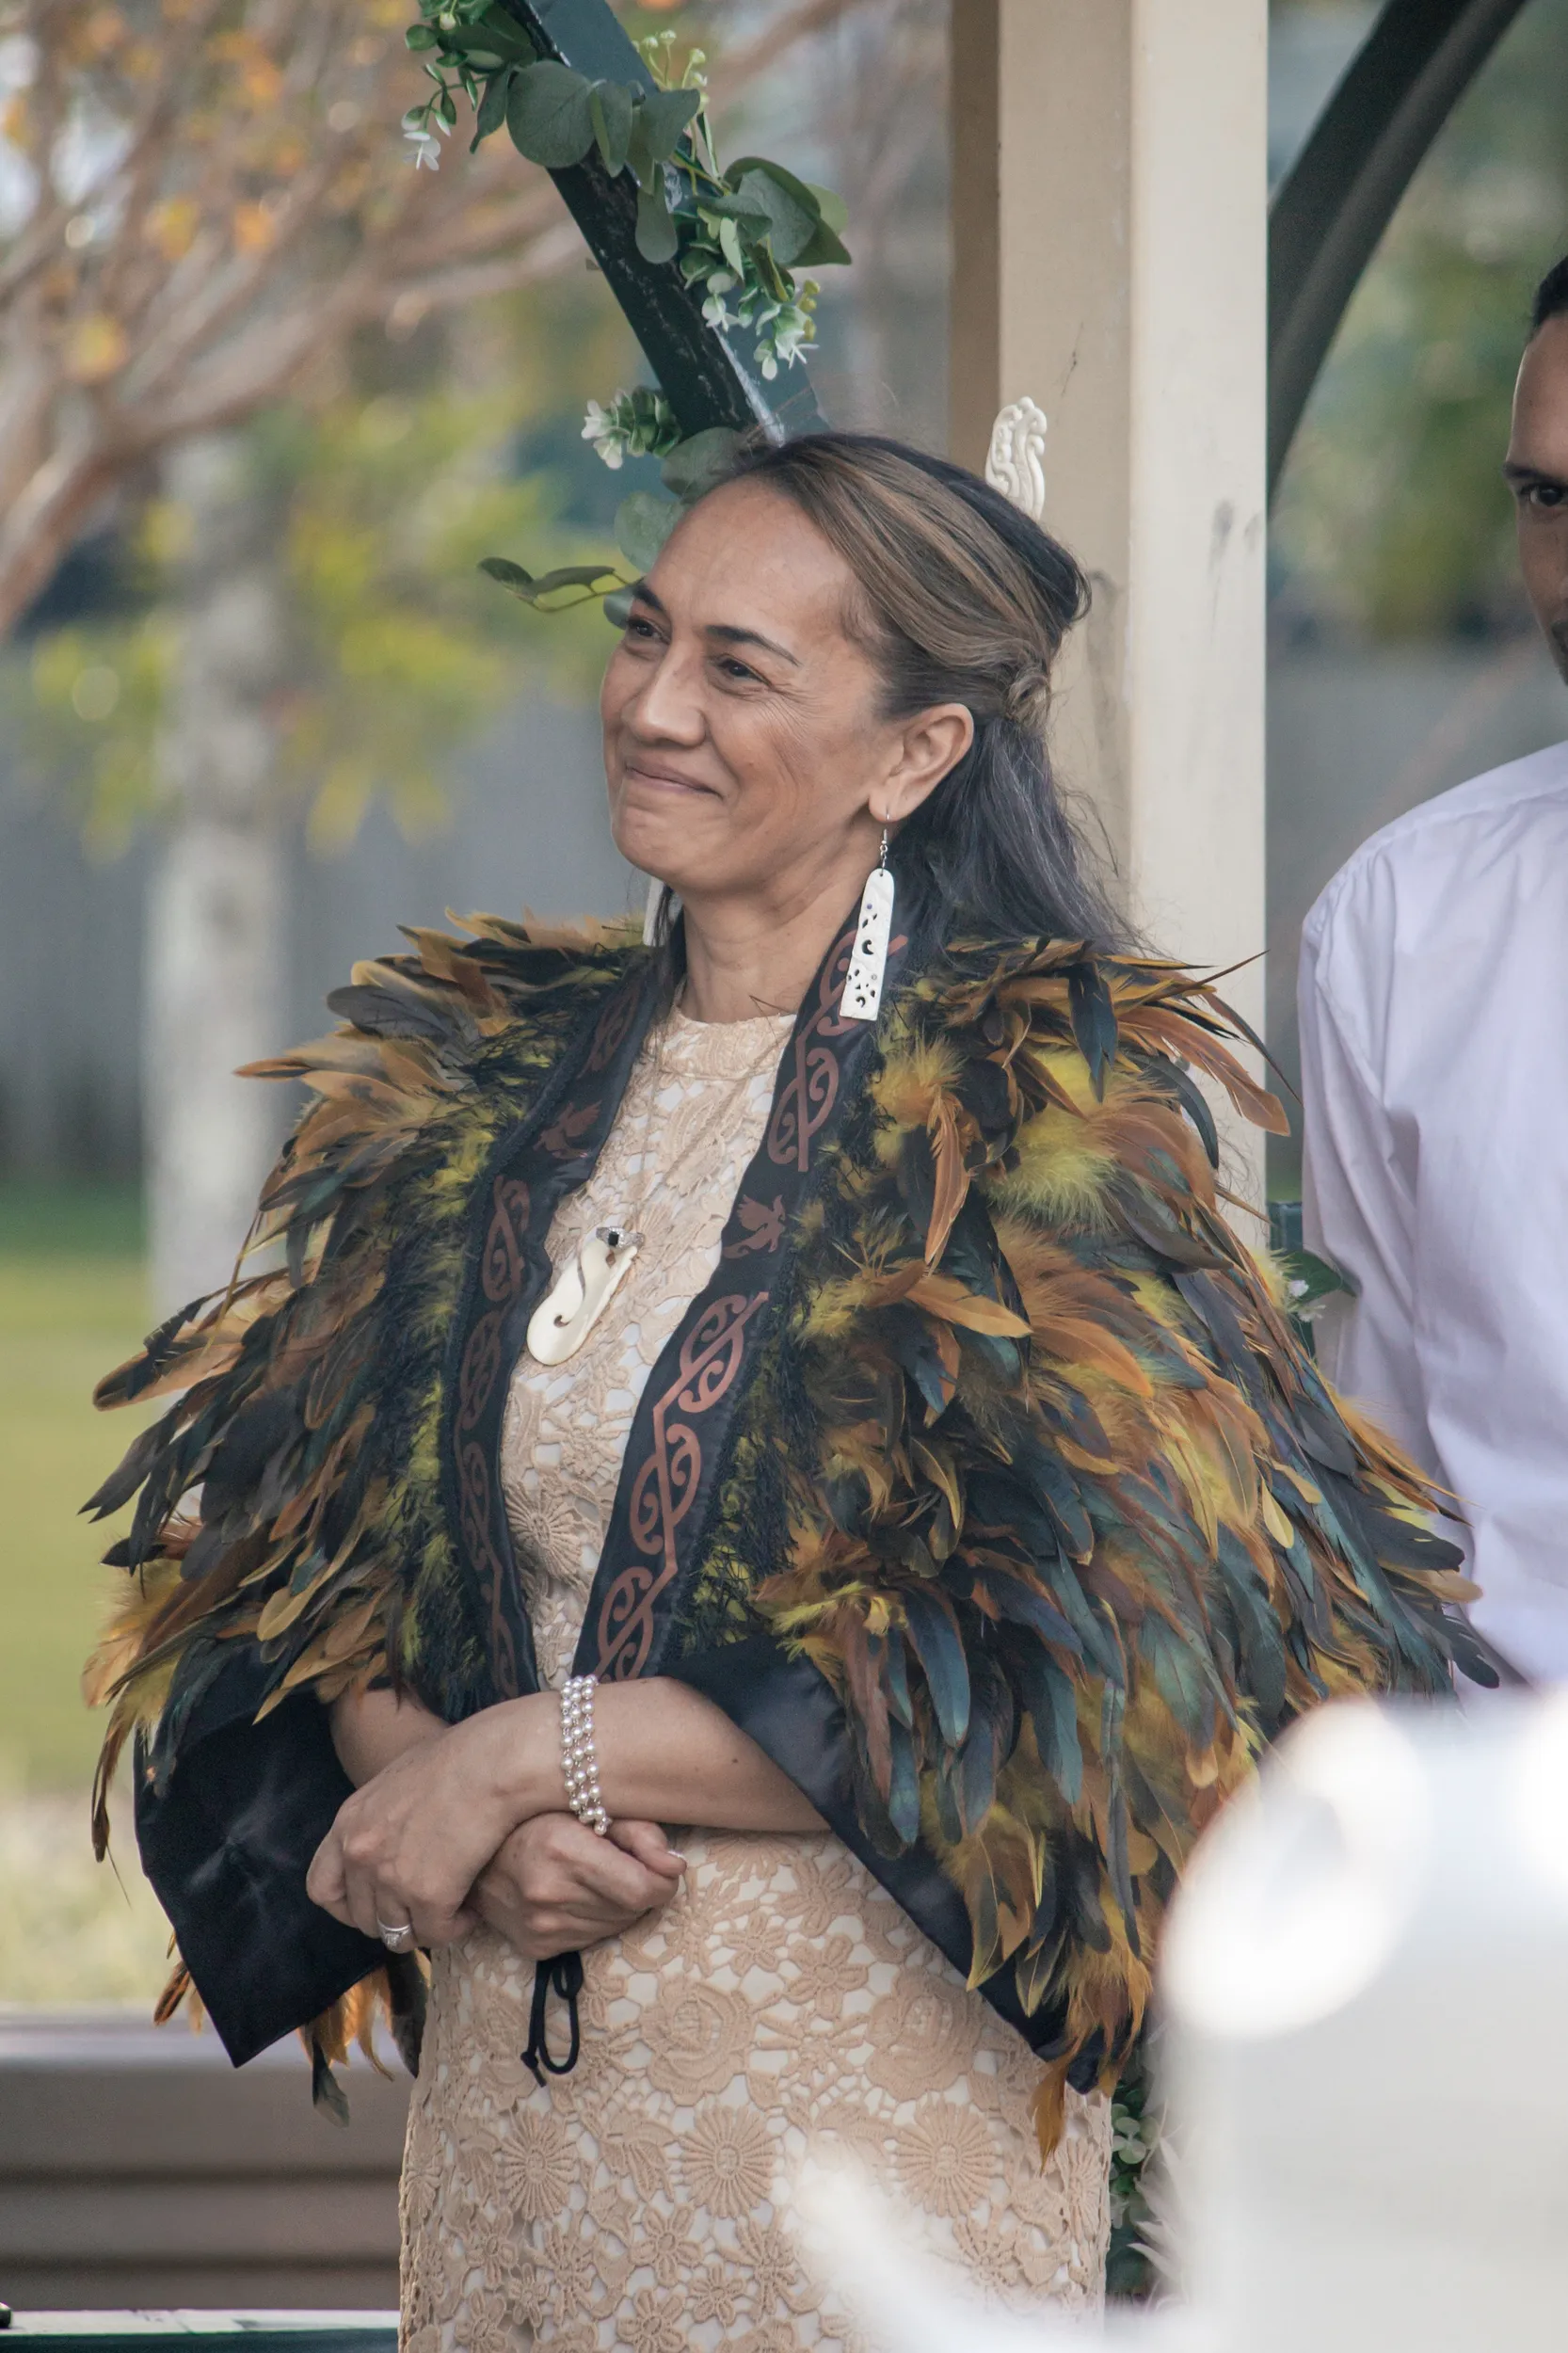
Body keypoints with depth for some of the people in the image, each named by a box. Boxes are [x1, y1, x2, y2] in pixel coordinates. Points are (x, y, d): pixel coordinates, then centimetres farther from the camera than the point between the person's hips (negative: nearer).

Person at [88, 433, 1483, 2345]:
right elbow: (304, 1564, 8)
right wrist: (445, 1810, -13)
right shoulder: (480, 1085, 9)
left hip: (869, 2104, -4)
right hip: (507, 2093, 5)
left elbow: (1070, 1685, -15)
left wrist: (538, 1754, -14)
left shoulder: (1045, 1115, -7)